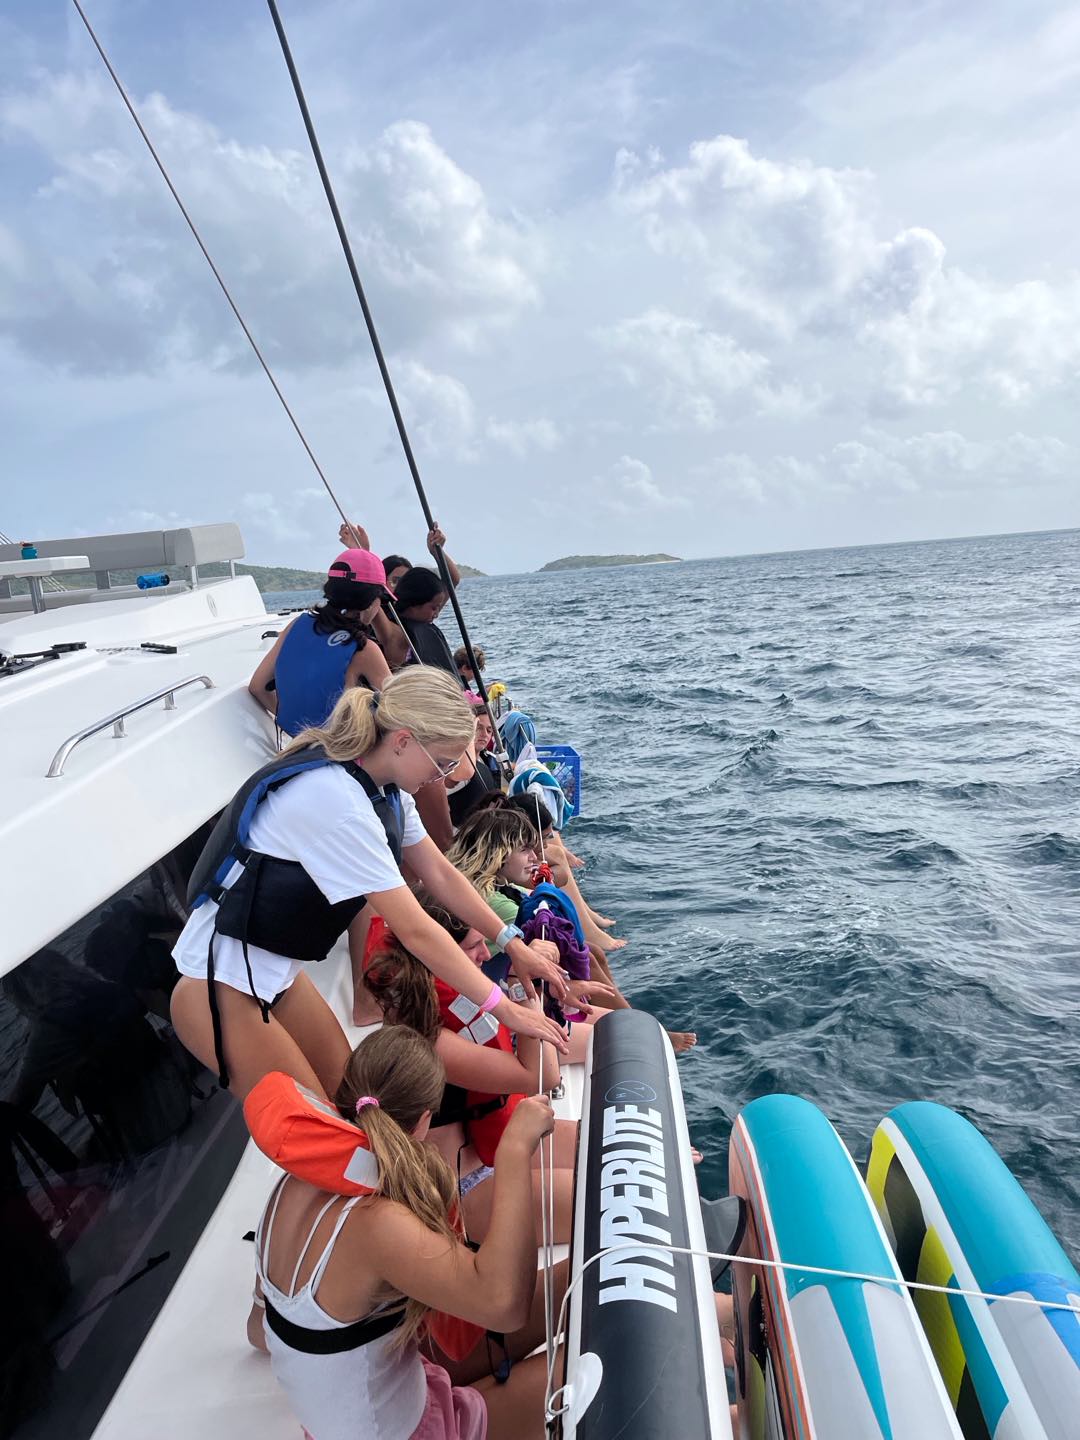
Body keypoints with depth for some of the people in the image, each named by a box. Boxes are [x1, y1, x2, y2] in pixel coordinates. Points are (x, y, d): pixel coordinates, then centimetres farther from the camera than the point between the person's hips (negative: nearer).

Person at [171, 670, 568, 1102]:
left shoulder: (383, 783, -4)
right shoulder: (335, 799, -31)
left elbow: (441, 875, 6)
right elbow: (414, 930, -27)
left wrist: (513, 944, 4)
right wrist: (503, 1008, -19)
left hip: (277, 968, 8)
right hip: (223, 986, -8)